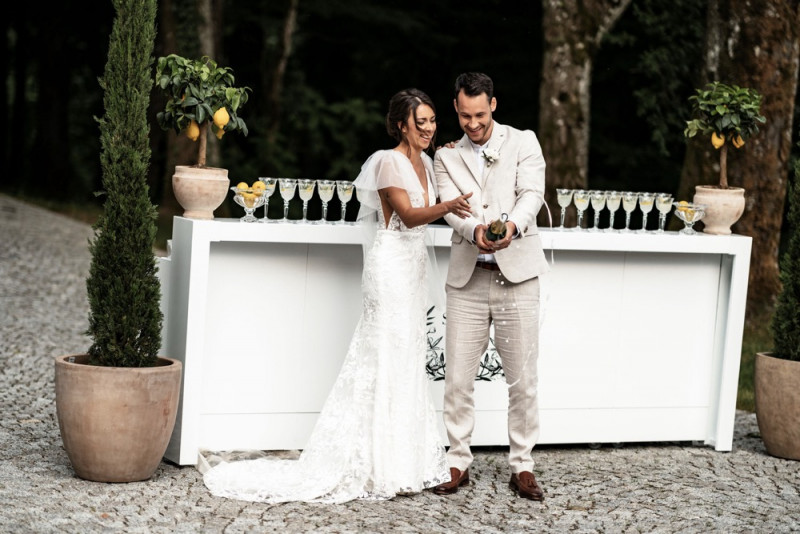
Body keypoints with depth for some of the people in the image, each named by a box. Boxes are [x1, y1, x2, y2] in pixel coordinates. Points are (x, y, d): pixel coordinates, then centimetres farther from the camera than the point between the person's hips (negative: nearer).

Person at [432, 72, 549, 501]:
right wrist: (474, 230, -26)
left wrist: (512, 225, -30)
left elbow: (532, 193, -8)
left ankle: (522, 466, 13)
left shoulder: (523, 142, 6)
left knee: (522, 378, 2)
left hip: (517, 275, -2)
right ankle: (458, 463, 14)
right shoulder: (447, 157, 11)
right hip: (467, 279, 2)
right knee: (457, 377, 2)